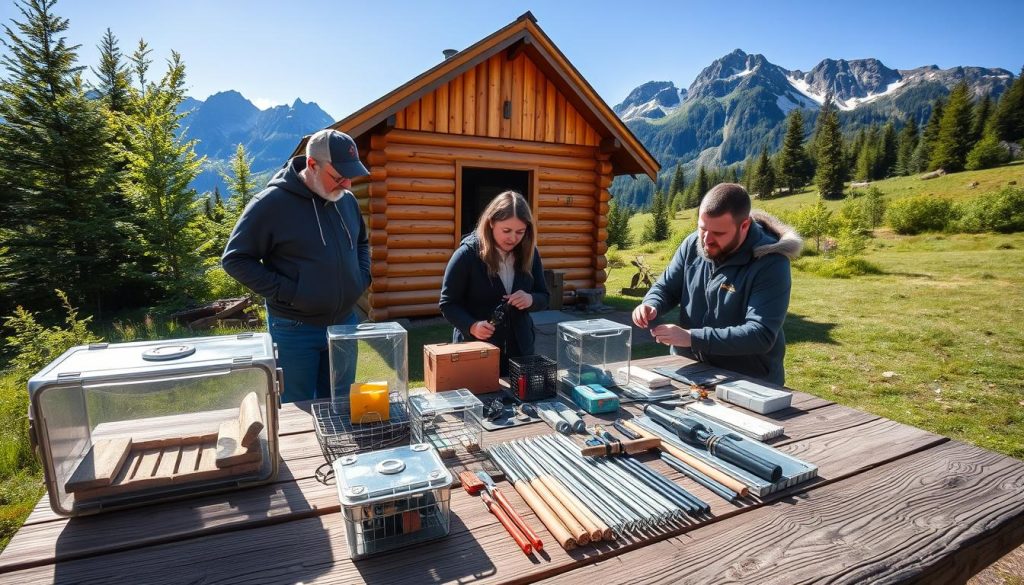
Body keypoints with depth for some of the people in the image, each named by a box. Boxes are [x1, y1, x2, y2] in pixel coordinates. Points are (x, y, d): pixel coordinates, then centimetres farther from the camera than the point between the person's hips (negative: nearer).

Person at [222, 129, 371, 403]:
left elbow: (361, 243, 21)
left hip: (345, 323, 5)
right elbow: (235, 259, -9)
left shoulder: (347, 199, 4)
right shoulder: (272, 202, -14)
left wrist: (362, 277, 4)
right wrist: (285, 292, -17)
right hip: (295, 330, -5)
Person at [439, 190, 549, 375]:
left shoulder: (529, 253, -1)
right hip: (475, 349, -3)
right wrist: (471, 325, -27)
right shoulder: (467, 254, -14)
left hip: (520, 348, 4)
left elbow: (544, 298, 6)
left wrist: (530, 299, -16)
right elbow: (448, 303, -10)